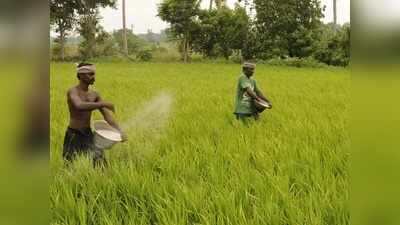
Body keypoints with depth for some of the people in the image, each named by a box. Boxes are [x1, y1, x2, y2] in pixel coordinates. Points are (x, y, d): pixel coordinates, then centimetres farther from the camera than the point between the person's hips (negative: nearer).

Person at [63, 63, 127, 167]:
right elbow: (80, 106, -34)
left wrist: (119, 130, -7)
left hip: (88, 135, 5)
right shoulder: (73, 91, -13)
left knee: (100, 163, -3)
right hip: (73, 135, -5)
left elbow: (107, 115, 5)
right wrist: (104, 103, -30)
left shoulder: (94, 95, 5)